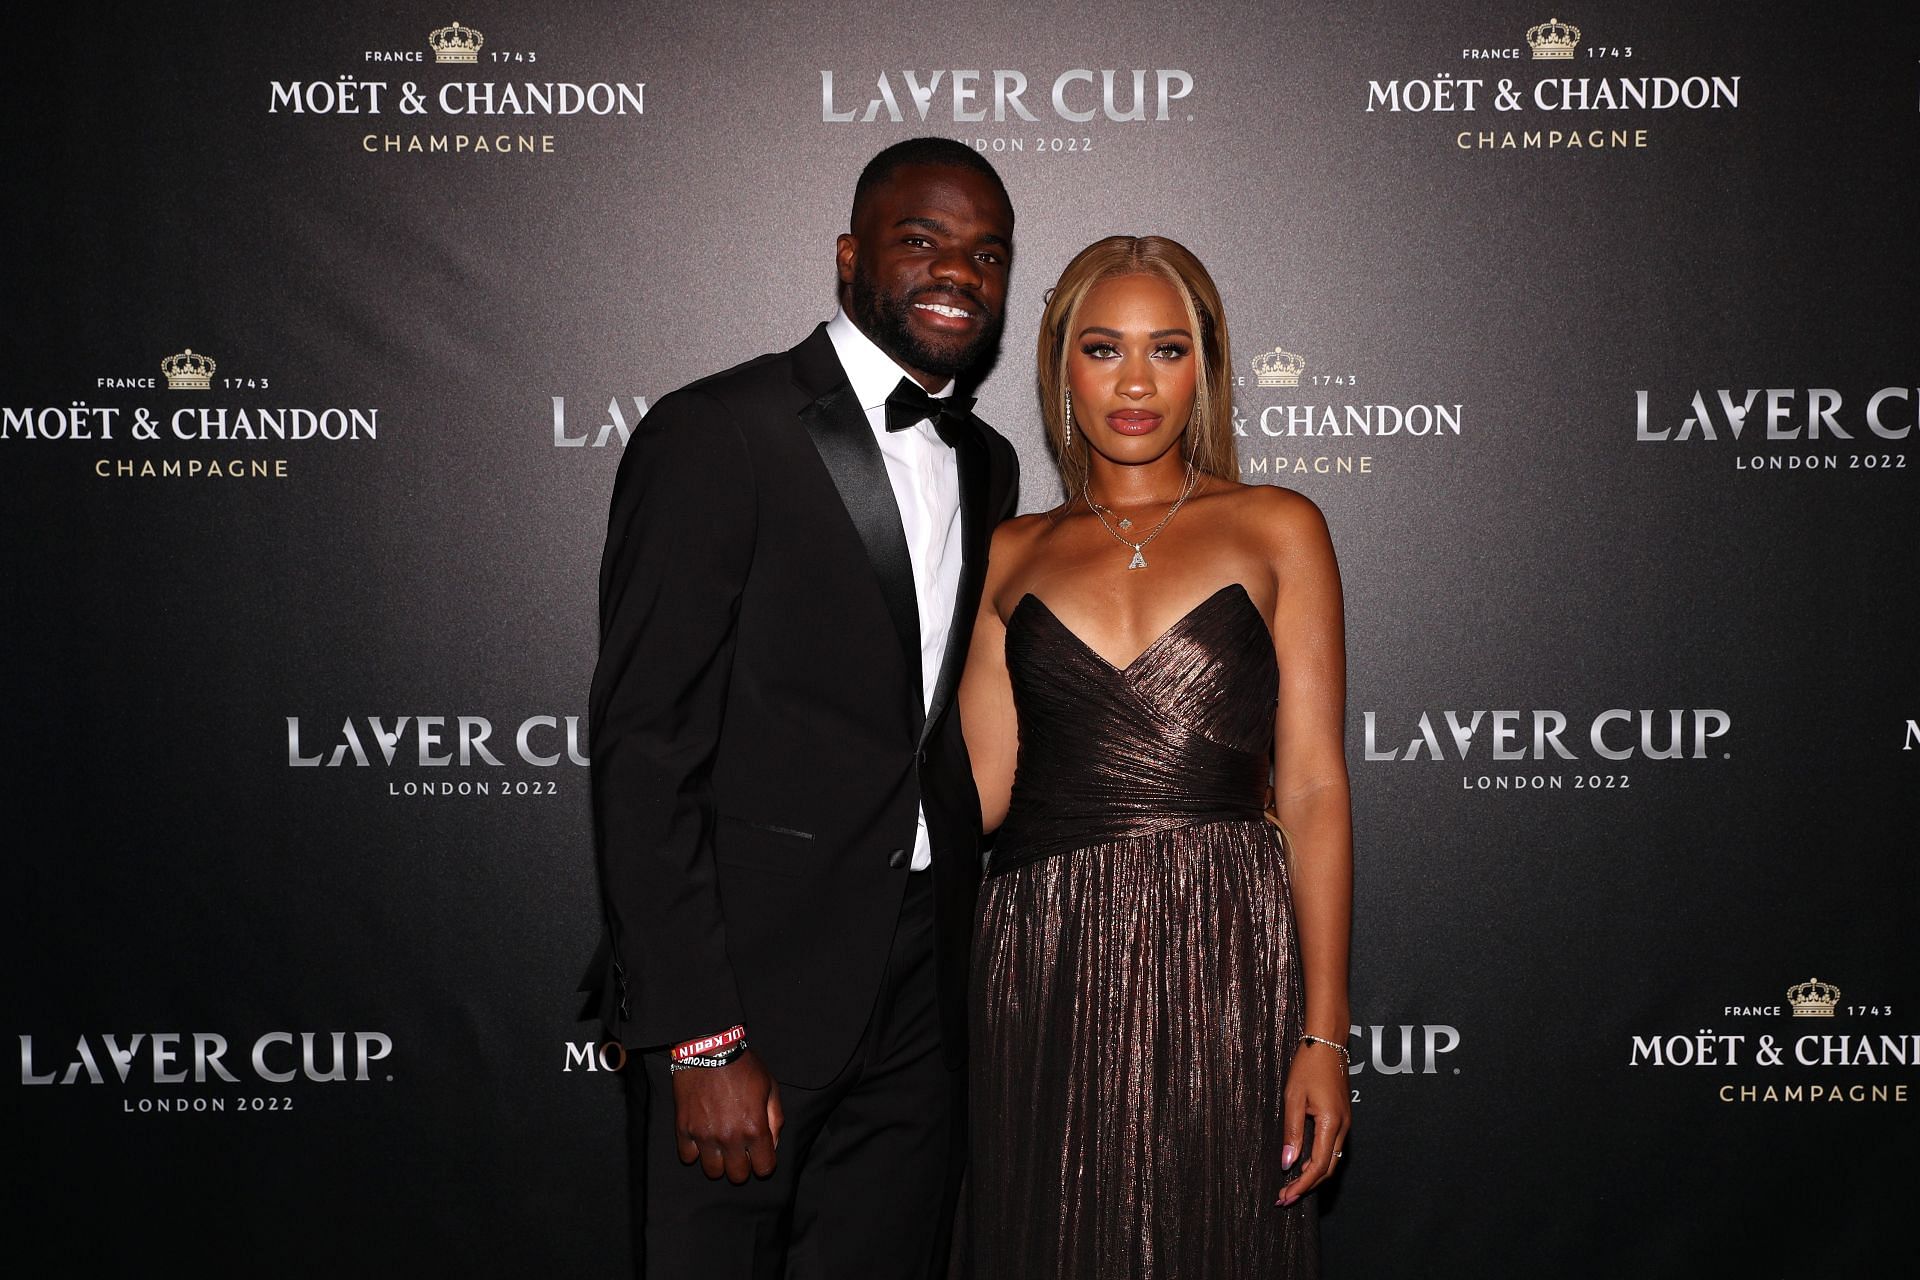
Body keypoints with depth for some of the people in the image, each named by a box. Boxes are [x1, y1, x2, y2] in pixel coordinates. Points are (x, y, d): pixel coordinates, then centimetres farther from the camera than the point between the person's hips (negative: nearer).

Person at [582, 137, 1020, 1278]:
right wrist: (701, 1042, -18)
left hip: (923, 1001, 6)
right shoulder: (714, 434, -12)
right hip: (747, 995, -6)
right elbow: (643, 754, -15)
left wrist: (962, 964, 12)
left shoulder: (986, 464, 11)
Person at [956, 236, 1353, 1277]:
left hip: (1221, 957, -2)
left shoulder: (1275, 528, 5)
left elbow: (1313, 788, -1)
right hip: (1043, 966, 2)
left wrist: (1323, 1034, -7)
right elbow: (981, 790, 3)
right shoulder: (1014, 554, 12)